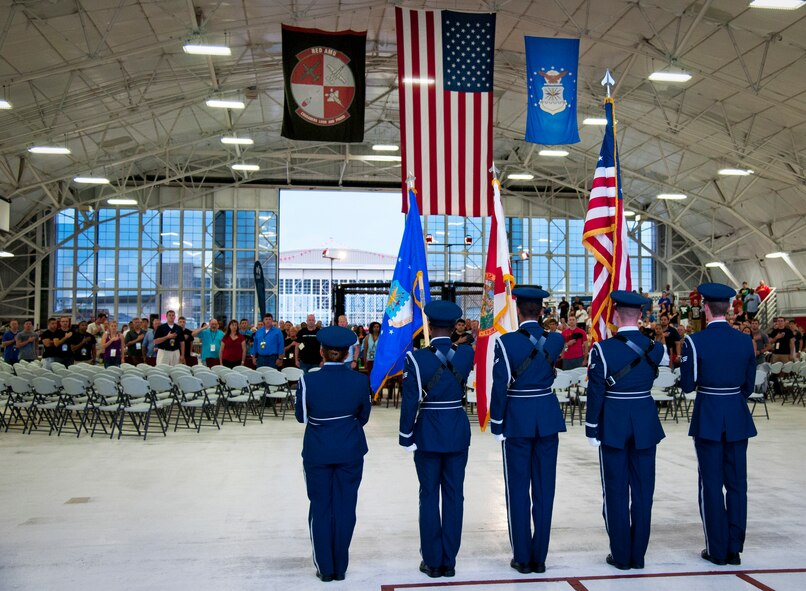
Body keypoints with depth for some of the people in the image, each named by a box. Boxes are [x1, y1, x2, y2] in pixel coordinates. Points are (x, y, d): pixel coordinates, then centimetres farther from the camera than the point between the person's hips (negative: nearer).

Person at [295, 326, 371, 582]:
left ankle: (325, 568, 17)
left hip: (317, 452, -1)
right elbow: (364, 416, 4)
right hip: (350, 451, 1)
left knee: (320, 508, 11)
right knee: (344, 507, 11)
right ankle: (340, 568, 18)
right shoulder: (359, 380, -9)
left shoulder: (308, 381, -14)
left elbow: (301, 416, -2)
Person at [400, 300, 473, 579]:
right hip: (458, 432, 3)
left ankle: (432, 561, 14)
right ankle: (449, 561, 16)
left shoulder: (417, 358, -14)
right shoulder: (467, 353, -4)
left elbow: (410, 402, -14)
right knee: (454, 495, 8)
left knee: (429, 496, 7)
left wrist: (406, 437, -5)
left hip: (428, 434, -3)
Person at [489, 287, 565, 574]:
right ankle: (539, 557, 15)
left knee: (518, 489, 5)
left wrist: (496, 424, -5)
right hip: (548, 417, 4)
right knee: (544, 489, 8)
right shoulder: (555, 340, 0)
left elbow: (500, 387, -12)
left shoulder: (506, 341, -11)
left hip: (517, 419, -3)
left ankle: (522, 557, 11)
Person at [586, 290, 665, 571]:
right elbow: (650, 378, 12)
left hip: (613, 424, -3)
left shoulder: (603, 348, -12)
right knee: (642, 490, 10)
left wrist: (592, 429, -4)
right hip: (646, 423, 3)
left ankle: (621, 555, 13)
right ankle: (638, 555, 17)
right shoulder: (654, 348, -1)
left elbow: (596, 393, -11)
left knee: (616, 491, 6)